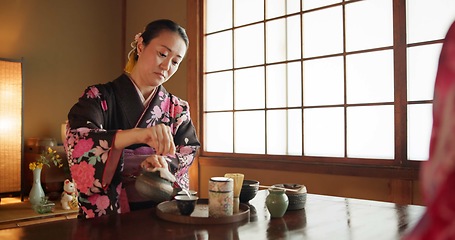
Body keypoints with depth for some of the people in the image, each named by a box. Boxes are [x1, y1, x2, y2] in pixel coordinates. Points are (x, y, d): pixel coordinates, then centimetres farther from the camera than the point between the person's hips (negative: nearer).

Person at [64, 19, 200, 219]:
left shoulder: (178, 110, 9)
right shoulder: (99, 97, -2)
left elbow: (190, 152, 4)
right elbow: (75, 141, -18)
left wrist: (165, 163, -18)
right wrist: (137, 134, -33)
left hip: (161, 211, 3)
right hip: (106, 214, -2)